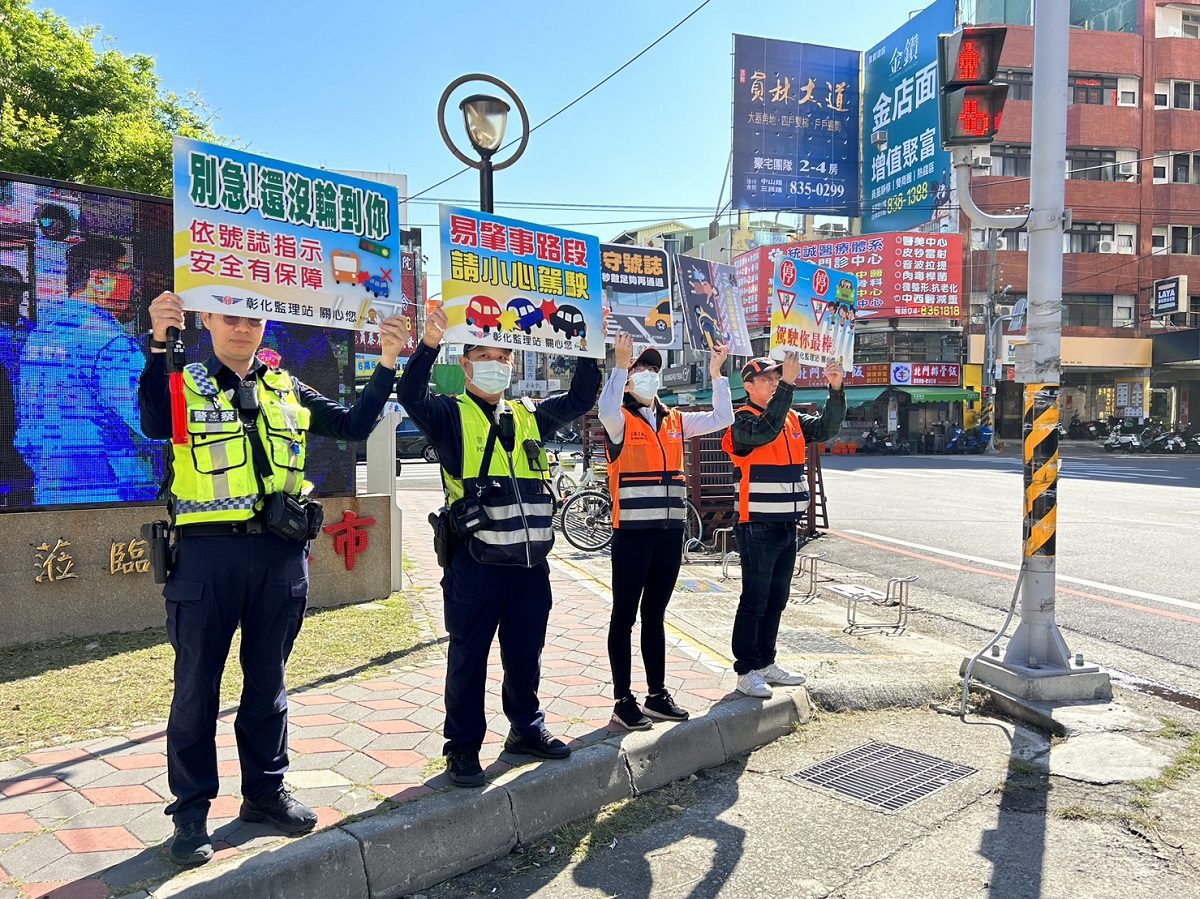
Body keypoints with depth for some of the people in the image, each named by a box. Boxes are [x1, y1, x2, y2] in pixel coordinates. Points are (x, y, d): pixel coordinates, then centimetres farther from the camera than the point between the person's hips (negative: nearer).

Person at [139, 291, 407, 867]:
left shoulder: (288, 390, 14)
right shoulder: (184, 384, 3)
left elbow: (355, 425, 11)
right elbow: (155, 426, -18)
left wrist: (387, 364, 2)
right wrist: (159, 345, -28)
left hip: (280, 553, 3)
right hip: (207, 552, -3)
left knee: (267, 679, 14)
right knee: (197, 684, 5)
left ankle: (265, 791, 29)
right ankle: (191, 812, 19)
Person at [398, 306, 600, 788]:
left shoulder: (529, 417, 15)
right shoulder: (451, 415, -1)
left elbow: (580, 399, 19)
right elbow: (410, 395, -18)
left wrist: (588, 351, 8)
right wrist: (428, 344, -30)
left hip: (531, 563, 5)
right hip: (475, 564, -5)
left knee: (526, 653, 16)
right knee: (468, 656, 4)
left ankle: (527, 729, 33)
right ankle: (462, 746, 17)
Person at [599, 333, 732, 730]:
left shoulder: (674, 421, 13)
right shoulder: (621, 420, -4)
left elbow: (722, 419, 9)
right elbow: (606, 410, -27)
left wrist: (717, 373, 1)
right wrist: (620, 364, -29)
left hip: (670, 532, 6)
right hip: (632, 532, -6)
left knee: (655, 615, 15)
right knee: (624, 617, 2)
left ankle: (657, 695, 24)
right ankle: (623, 701, 9)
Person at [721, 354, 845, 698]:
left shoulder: (792, 419, 12)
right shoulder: (743, 421, -10)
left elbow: (826, 428, 5)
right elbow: (766, 430, -30)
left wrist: (836, 390, -8)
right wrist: (788, 385, -31)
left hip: (787, 526, 8)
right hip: (757, 528, -7)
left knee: (776, 600, 15)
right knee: (754, 600, -2)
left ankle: (765, 662, 27)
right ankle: (746, 670, 7)